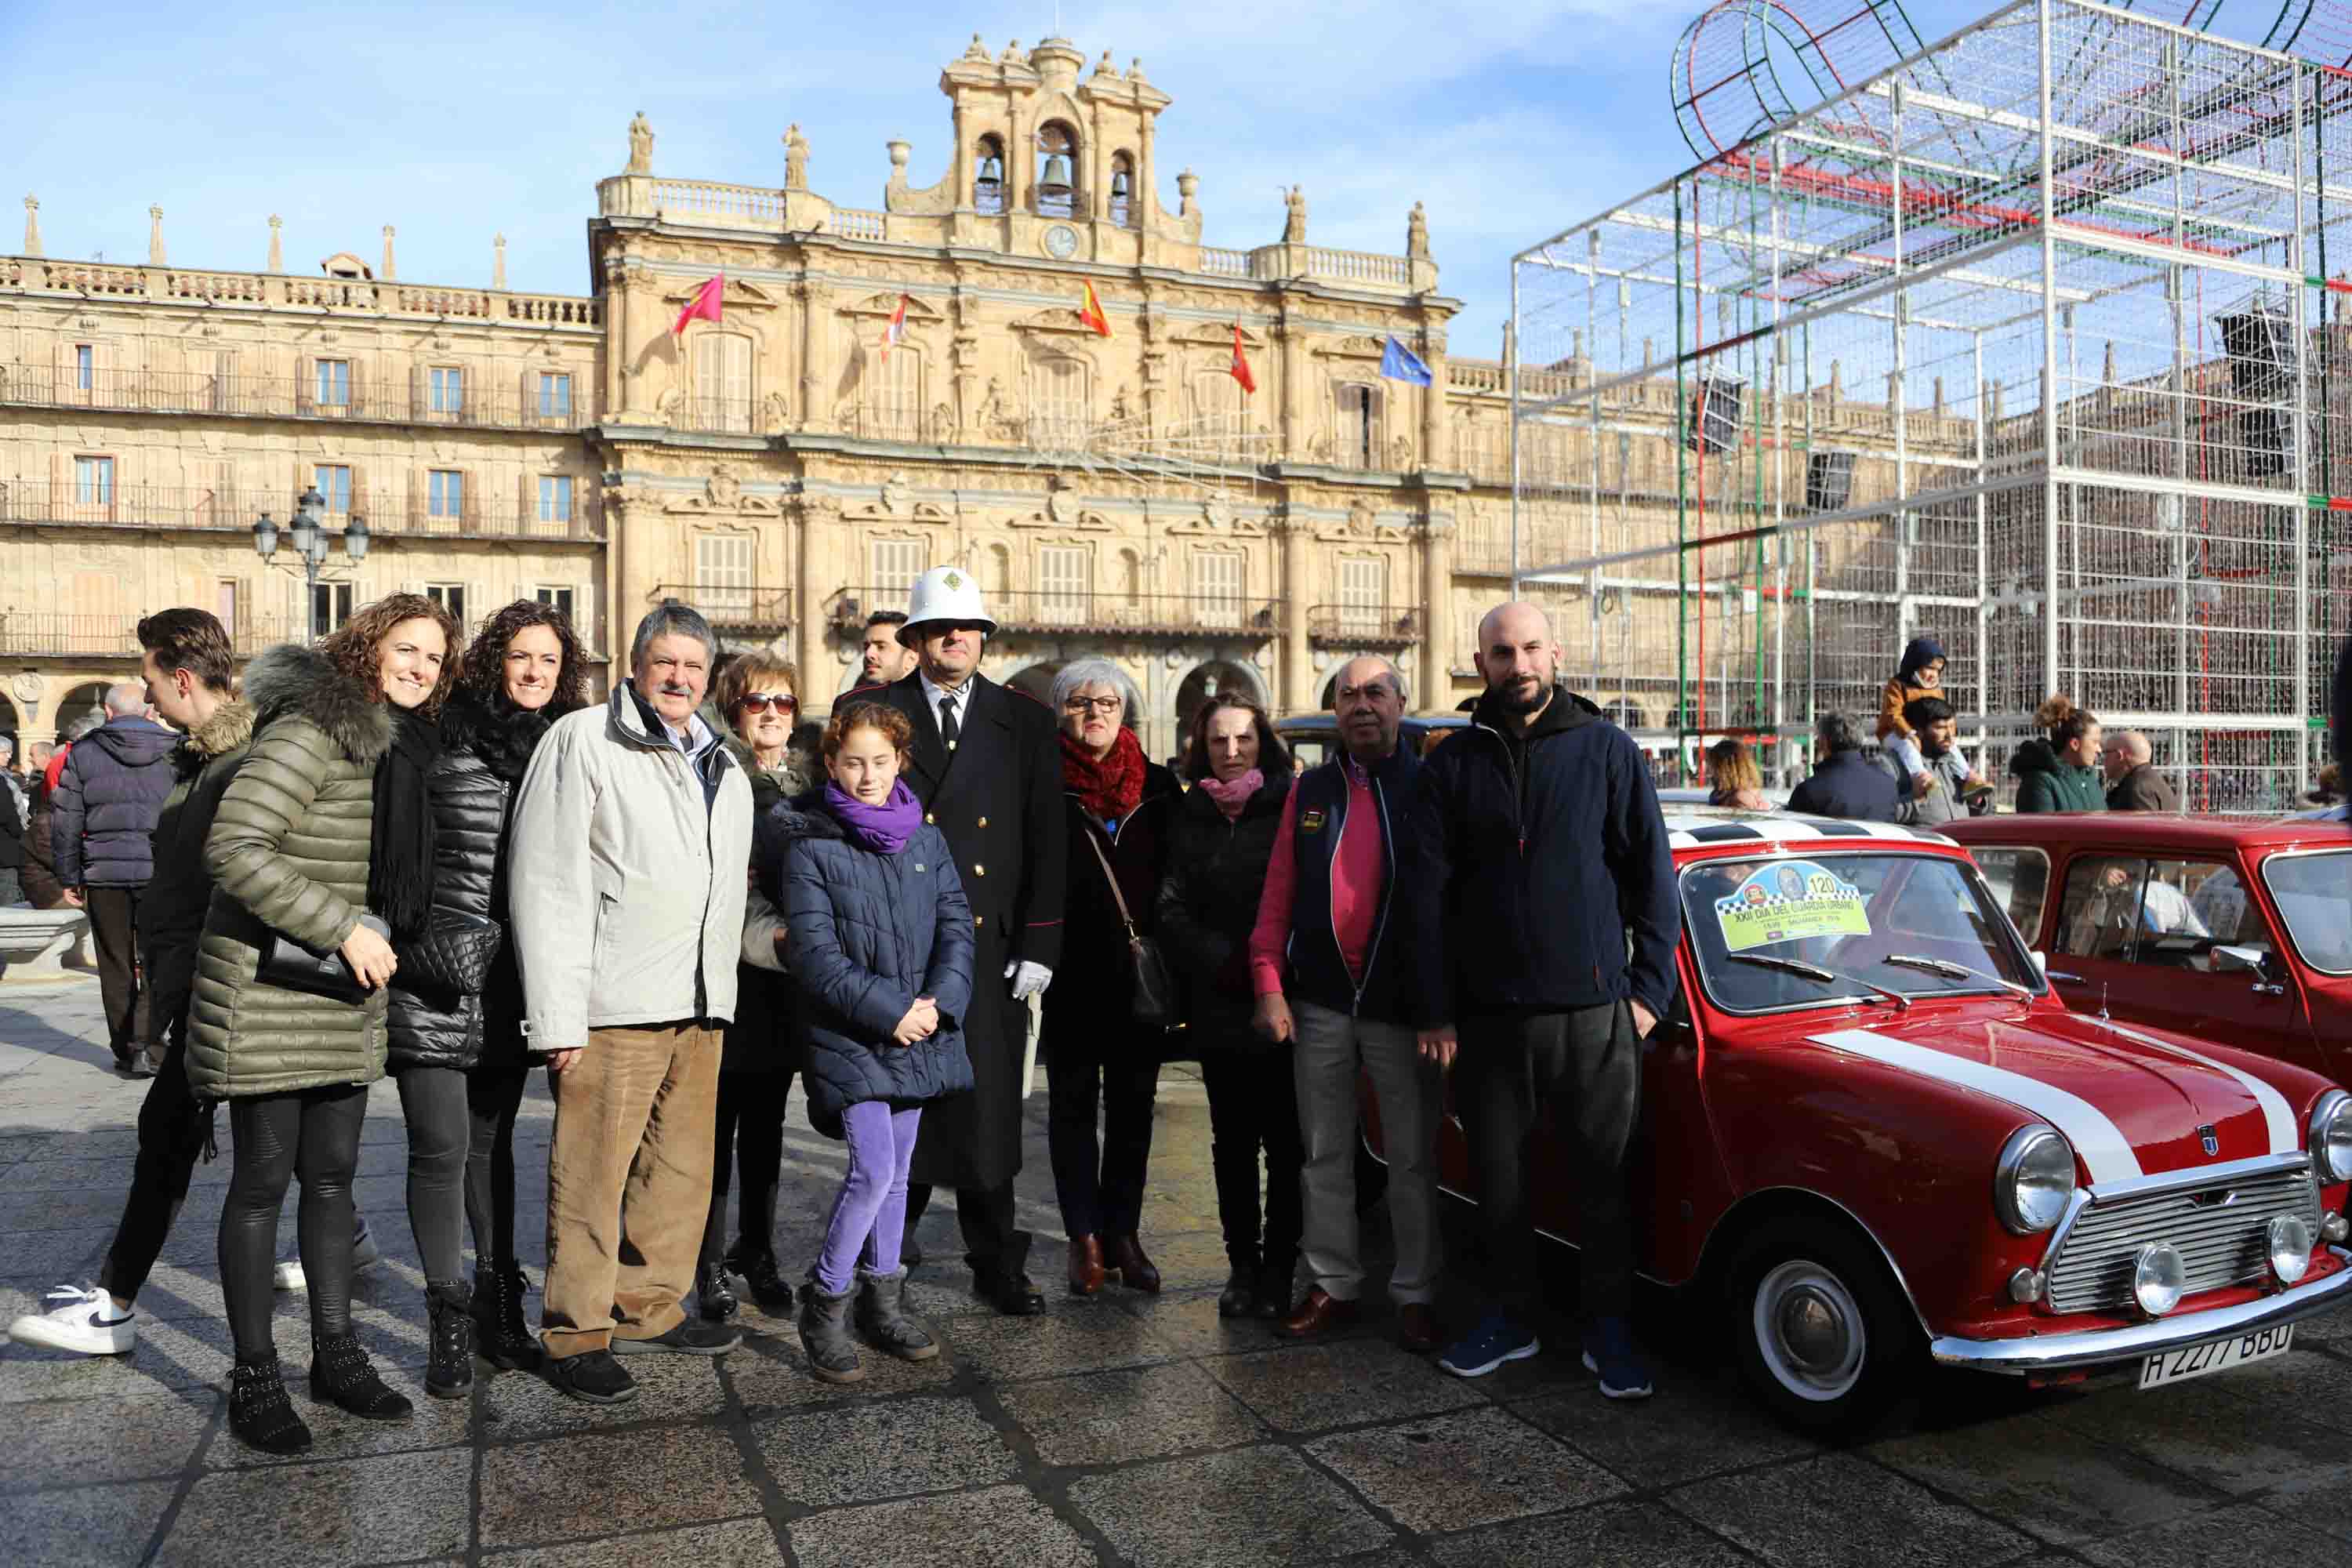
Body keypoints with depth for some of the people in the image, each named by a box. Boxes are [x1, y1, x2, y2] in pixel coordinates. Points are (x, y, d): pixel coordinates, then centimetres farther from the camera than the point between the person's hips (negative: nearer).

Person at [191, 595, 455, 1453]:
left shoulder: (393, 746, 12)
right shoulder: (310, 732, -16)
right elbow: (233, 849, -25)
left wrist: (369, 941, 14)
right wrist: (342, 929, -25)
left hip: (346, 1001, 8)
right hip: (267, 991, -8)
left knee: (332, 1174, 13)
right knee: (263, 1180, 2)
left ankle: (335, 1352, 24)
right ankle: (253, 1376, 15)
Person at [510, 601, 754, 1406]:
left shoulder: (724, 768, 19)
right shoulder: (582, 741, -3)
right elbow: (545, 882, -9)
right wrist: (559, 1015, -13)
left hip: (700, 1005, 7)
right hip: (614, 1005, -7)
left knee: (683, 1168, 13)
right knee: (591, 1172, -1)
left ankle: (650, 1308, 27)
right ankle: (576, 1332, 12)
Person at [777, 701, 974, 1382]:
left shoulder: (926, 841, 7)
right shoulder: (811, 848, -7)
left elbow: (957, 924, 4)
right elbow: (814, 954, -12)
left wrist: (939, 1002, -12)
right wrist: (889, 1011, -17)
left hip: (918, 1031, 5)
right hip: (848, 1037, -5)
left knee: (896, 1171, 12)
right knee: (874, 1168, -12)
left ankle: (883, 1300, 26)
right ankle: (824, 1301, 6)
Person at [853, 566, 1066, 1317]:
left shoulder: (1026, 722, 8)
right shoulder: (868, 713, 5)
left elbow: (1047, 842, 6)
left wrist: (1039, 946, 0)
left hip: (990, 947, 1)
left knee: (988, 1107, 6)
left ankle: (998, 1263, 21)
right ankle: (888, 1254, 25)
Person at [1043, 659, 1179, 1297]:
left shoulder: (1158, 784, 7)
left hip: (1140, 971, 3)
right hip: (1072, 971, -3)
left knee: (1133, 1104, 8)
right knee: (1073, 1102, 6)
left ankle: (1123, 1233, 18)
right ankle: (1085, 1238, 15)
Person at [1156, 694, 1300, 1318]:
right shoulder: (1190, 819, 9)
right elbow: (1171, 910, 1)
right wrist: (1223, 962, -12)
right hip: (1219, 1009, 3)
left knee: (1285, 1142, 1)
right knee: (1232, 1142, 10)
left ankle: (1279, 1268, 12)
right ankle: (1243, 1264, 20)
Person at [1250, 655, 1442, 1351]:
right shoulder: (1310, 791, 8)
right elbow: (1277, 896, 5)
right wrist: (1270, 987, -3)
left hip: (1402, 1007, -3)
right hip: (1319, 1006, 3)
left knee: (1412, 1159, 6)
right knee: (1324, 1155, 11)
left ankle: (1416, 1294, 18)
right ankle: (1332, 1285, 24)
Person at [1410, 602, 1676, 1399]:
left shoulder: (1608, 751, 1)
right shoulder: (1453, 765, 6)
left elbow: (1652, 876, 3)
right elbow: (1429, 895, 5)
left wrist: (1649, 989, -3)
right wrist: (1435, 1011, 1)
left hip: (1593, 1011, -2)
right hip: (1487, 1014, 2)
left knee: (1605, 1176, 5)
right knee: (1497, 1174, 11)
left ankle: (1609, 1330, 20)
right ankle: (1511, 1317, 28)